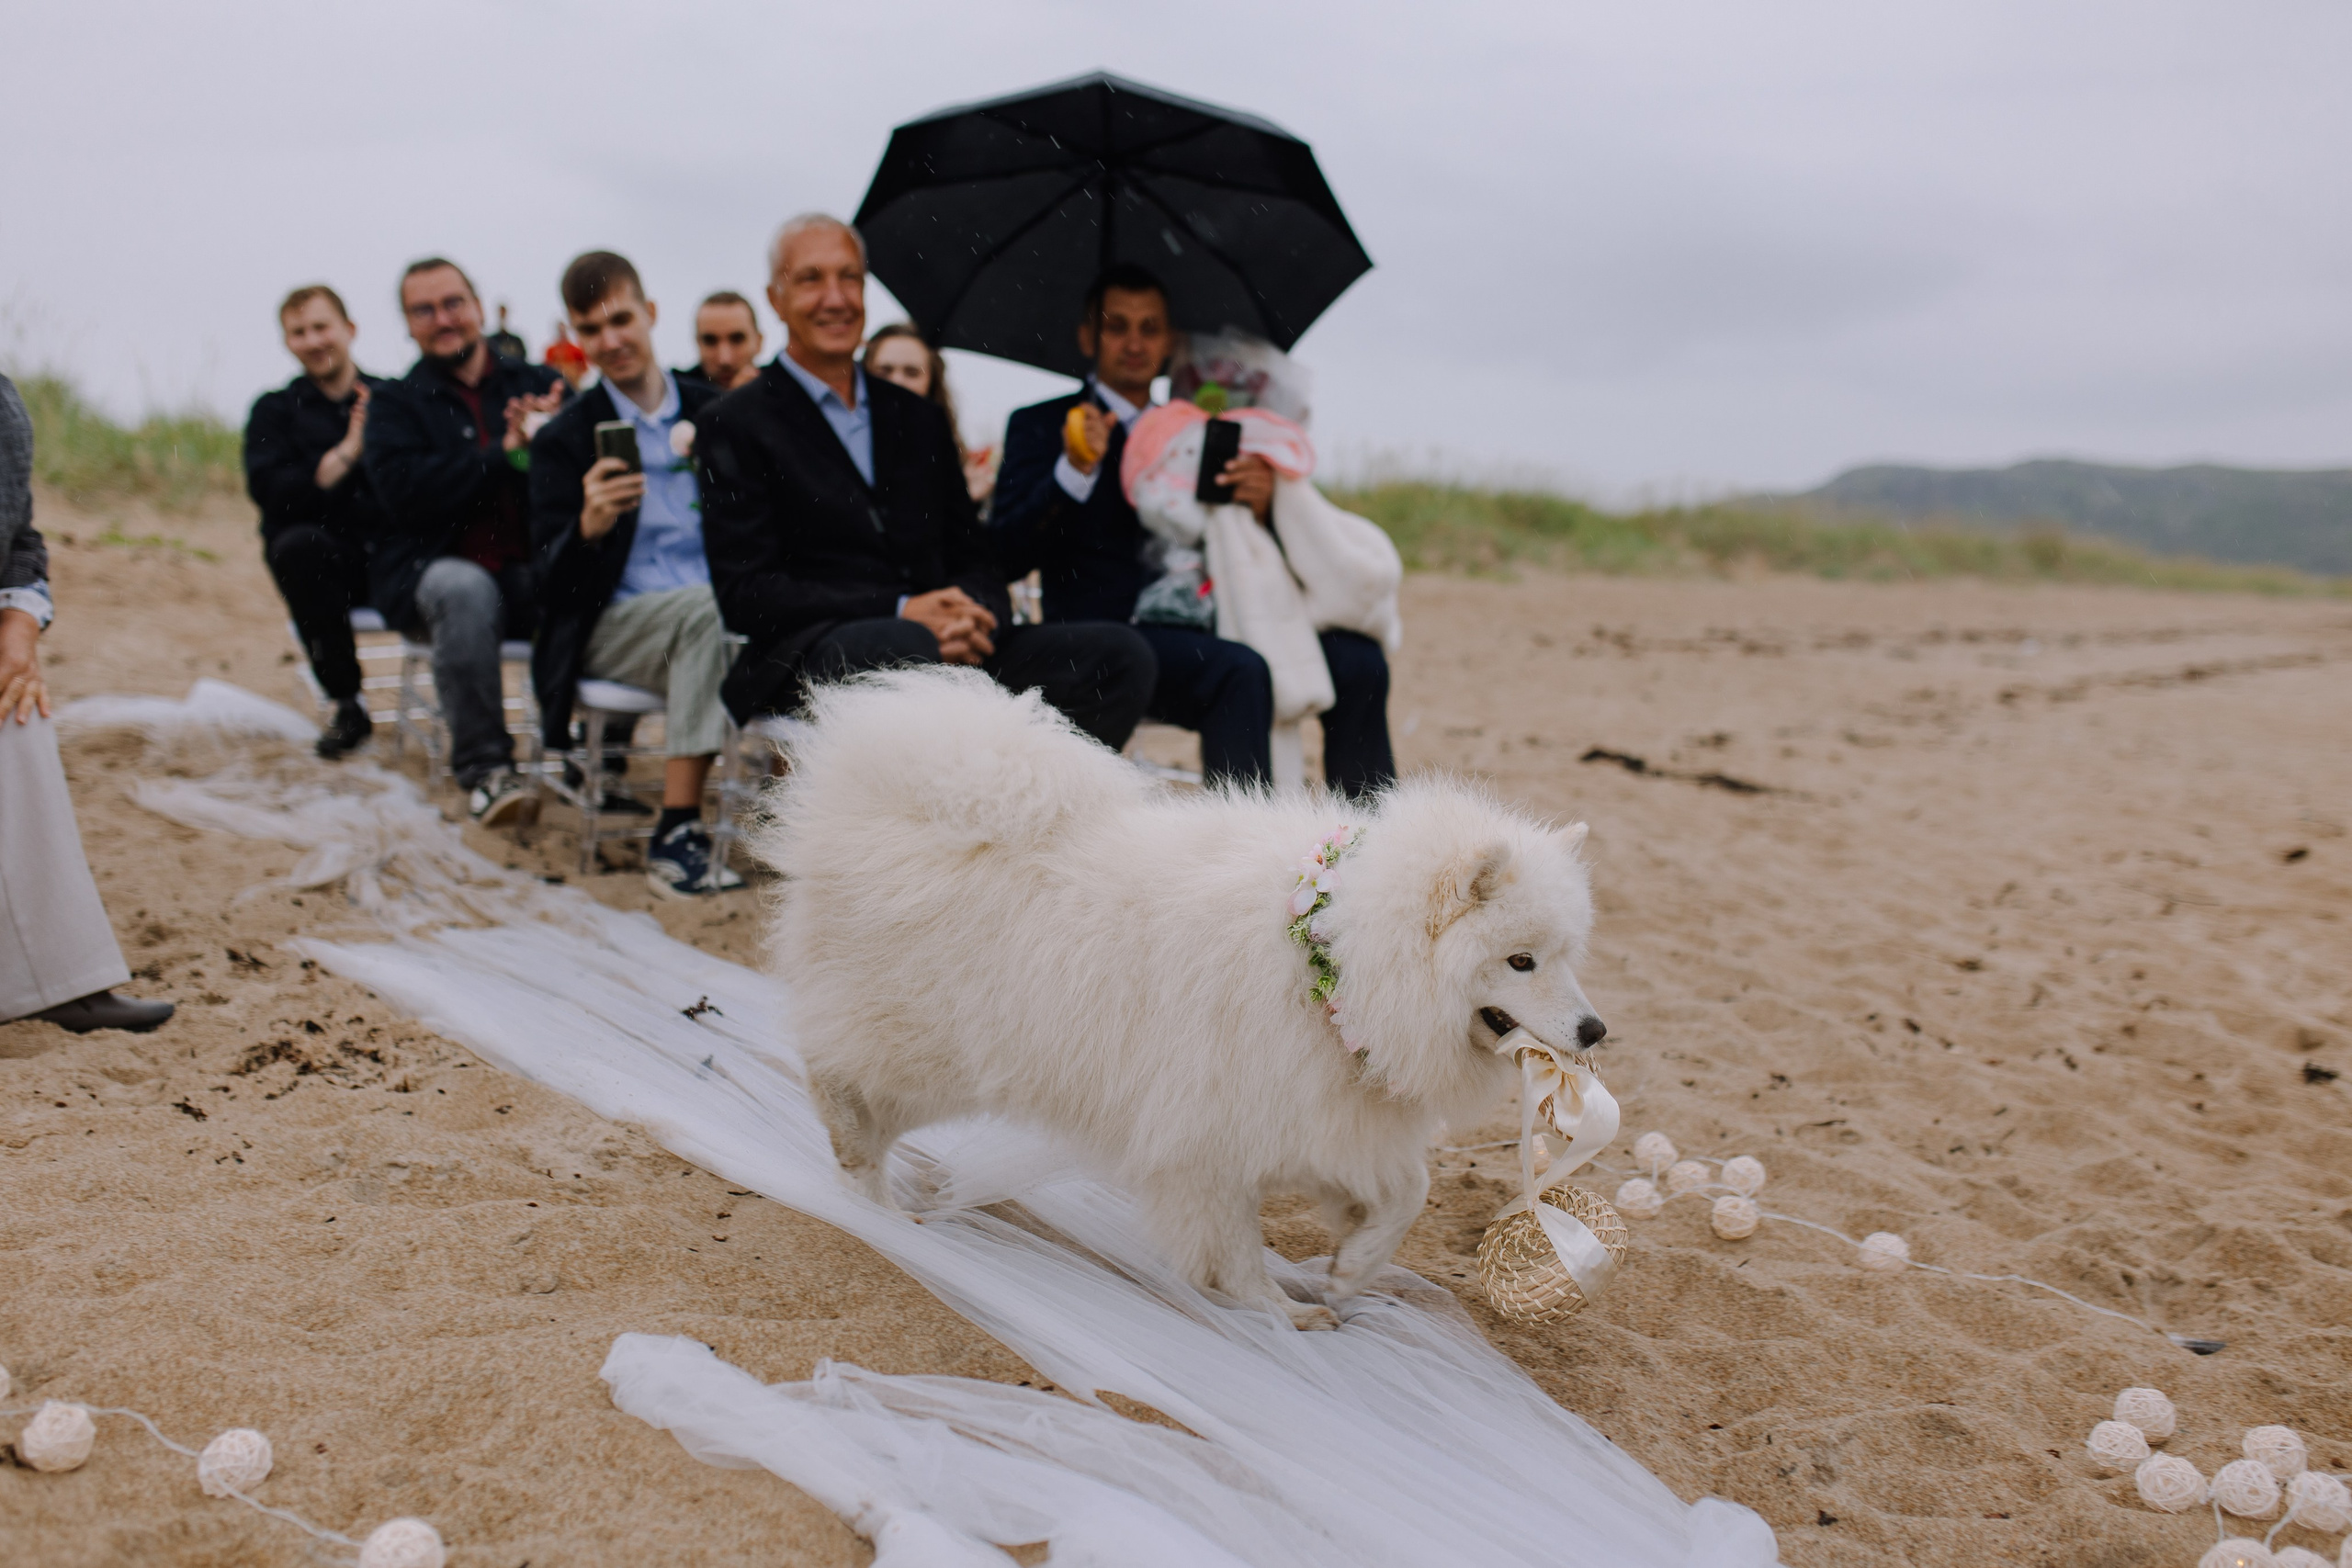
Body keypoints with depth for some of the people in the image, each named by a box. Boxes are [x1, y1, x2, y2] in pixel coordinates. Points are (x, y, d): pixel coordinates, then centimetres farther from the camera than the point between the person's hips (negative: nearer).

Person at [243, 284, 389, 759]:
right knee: (298, 545, -35)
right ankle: (346, 705, -22)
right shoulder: (274, 411, 12)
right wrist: (345, 454, -12)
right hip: (325, 562, 1)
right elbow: (269, 492, -7)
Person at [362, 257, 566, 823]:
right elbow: (405, 491, -7)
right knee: (464, 589, -37)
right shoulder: (396, 404, 14)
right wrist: (503, 451, -11)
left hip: (531, 570, 1)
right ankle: (484, 767, -28)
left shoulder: (538, 384, 18)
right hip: (432, 571, -1)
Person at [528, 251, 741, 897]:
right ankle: (679, 830, -34)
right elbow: (550, 577, -5)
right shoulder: (564, 439, 4)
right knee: (705, 609, -35)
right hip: (608, 629, -2)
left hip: (716, 611, 3)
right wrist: (588, 526, -26)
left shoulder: (714, 411, 13)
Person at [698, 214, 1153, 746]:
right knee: (904, 646, -41)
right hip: (808, 657, -5)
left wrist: (976, 615, -7)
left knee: (1122, 655, -17)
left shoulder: (919, 418, 23)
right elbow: (745, 592, -3)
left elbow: (976, 557, 20)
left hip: (950, 647, 5)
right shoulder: (734, 423, 7)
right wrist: (900, 612, -15)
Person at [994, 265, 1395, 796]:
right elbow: (1008, 554, -5)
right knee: (1238, 671, -33)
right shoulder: (1040, 426, 11)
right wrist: (1074, 470, -18)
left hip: (1199, 625, 5)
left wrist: (1262, 504, -5)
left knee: (1358, 662, -15)